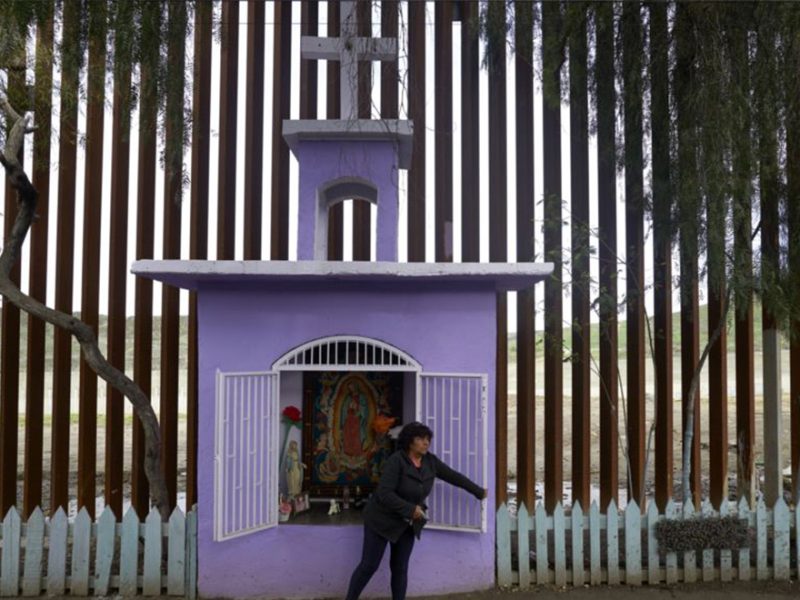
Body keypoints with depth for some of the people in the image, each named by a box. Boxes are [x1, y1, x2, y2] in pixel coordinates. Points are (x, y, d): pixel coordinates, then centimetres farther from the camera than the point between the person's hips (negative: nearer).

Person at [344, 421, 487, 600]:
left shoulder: (430, 461, -3)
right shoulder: (396, 461, -23)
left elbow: (454, 476, 8)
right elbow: (384, 493, -28)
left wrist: (479, 492, 16)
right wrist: (410, 509, -28)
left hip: (408, 524, 6)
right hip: (382, 520, -6)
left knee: (400, 568, 8)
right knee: (369, 566, -2)